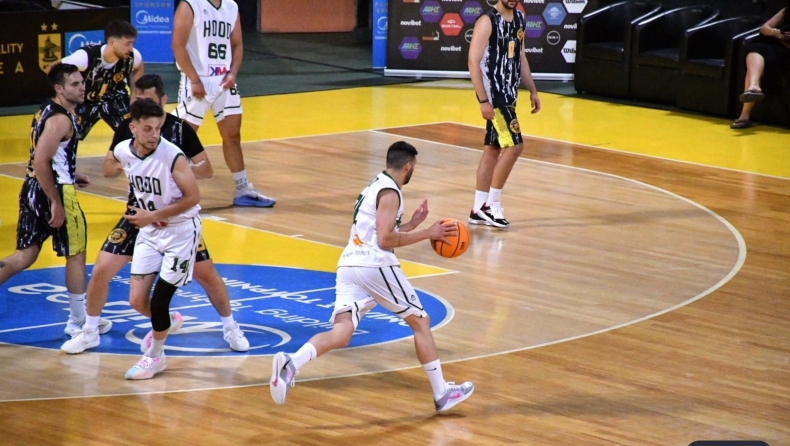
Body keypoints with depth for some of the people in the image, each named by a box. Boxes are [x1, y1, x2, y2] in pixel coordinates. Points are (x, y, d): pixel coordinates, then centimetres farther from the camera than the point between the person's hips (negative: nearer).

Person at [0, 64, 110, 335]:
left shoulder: (47, 110, 10)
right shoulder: (61, 119, -19)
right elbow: (41, 163, -26)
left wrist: (70, 176, 20)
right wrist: (56, 203, -23)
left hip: (32, 188, 9)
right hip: (53, 190, -9)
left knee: (25, 255, 13)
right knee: (76, 255, 6)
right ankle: (79, 321, 17)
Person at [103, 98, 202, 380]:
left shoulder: (172, 157, -27)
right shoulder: (121, 153, -10)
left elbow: (193, 198, -21)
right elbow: (109, 170, 16)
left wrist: (153, 215, -22)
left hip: (180, 231, -5)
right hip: (149, 230, 5)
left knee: (159, 301, -5)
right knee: (138, 301, 5)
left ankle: (155, 356, 20)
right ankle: (164, 325, 39)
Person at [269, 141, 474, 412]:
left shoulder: (376, 187, 23)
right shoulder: (390, 192, -6)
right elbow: (385, 240, -14)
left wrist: (413, 223, 27)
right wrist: (428, 233, -8)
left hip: (348, 265, 8)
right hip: (375, 265, -8)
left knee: (340, 334, -8)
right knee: (420, 321, 9)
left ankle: (290, 364, -34)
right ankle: (442, 394, 14)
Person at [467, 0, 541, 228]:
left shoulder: (520, 18, 10)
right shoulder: (487, 21, -15)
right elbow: (474, 62, -17)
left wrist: (532, 90, 17)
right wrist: (483, 100, -22)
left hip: (509, 93, 8)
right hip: (493, 94, -8)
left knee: (493, 149, 10)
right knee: (514, 145, -12)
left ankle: (479, 209, 16)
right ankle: (491, 205, -3)